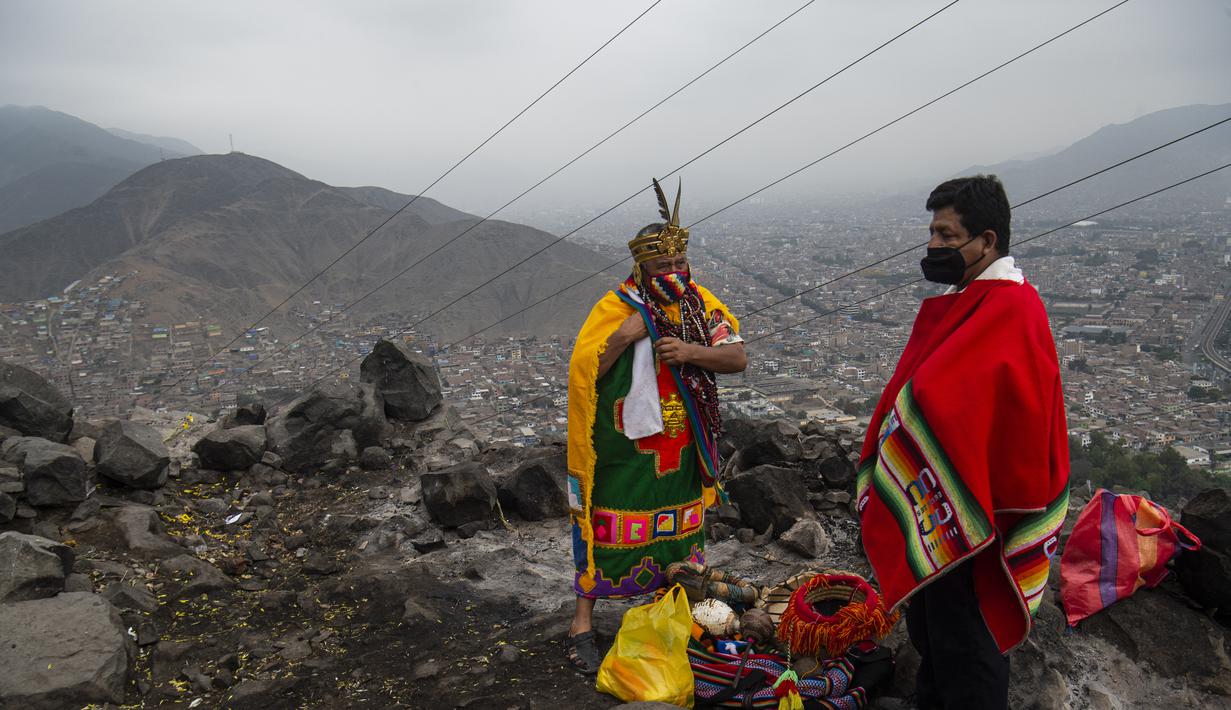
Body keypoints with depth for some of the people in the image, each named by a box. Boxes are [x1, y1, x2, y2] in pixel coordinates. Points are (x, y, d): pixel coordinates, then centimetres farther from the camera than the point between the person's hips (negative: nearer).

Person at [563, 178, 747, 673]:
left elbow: (738, 357, -6)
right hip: (625, 447, -4)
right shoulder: (616, 307, -12)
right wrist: (623, 337, -26)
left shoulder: (700, 304, 0)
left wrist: (691, 352, -22)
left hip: (681, 447, 5)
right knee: (609, 528, 2)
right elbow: (581, 372, -14)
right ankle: (582, 623, 15)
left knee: (678, 528, 18)